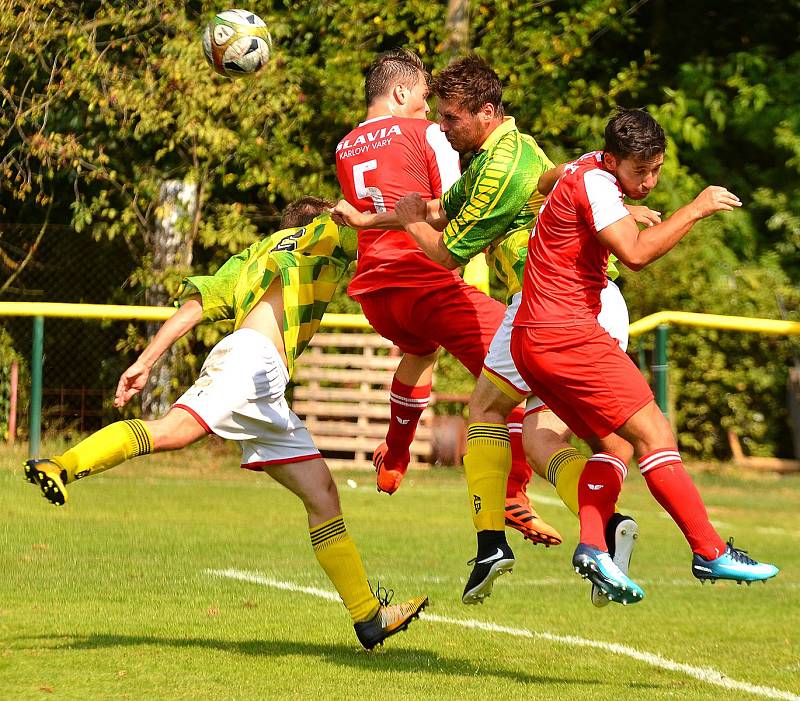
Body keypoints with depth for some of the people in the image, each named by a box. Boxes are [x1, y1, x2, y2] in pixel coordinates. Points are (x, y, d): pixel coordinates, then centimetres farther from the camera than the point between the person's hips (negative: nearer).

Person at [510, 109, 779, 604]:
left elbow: (546, 178, 39)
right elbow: (635, 254, -28)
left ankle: (592, 546, -8)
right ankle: (711, 553, -11)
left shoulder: (586, 169, 15)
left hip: (531, 341, 10)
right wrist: (696, 210, -22)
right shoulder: (595, 183, -15)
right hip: (567, 335, -10)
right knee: (655, 433, -9)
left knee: (613, 443, 10)